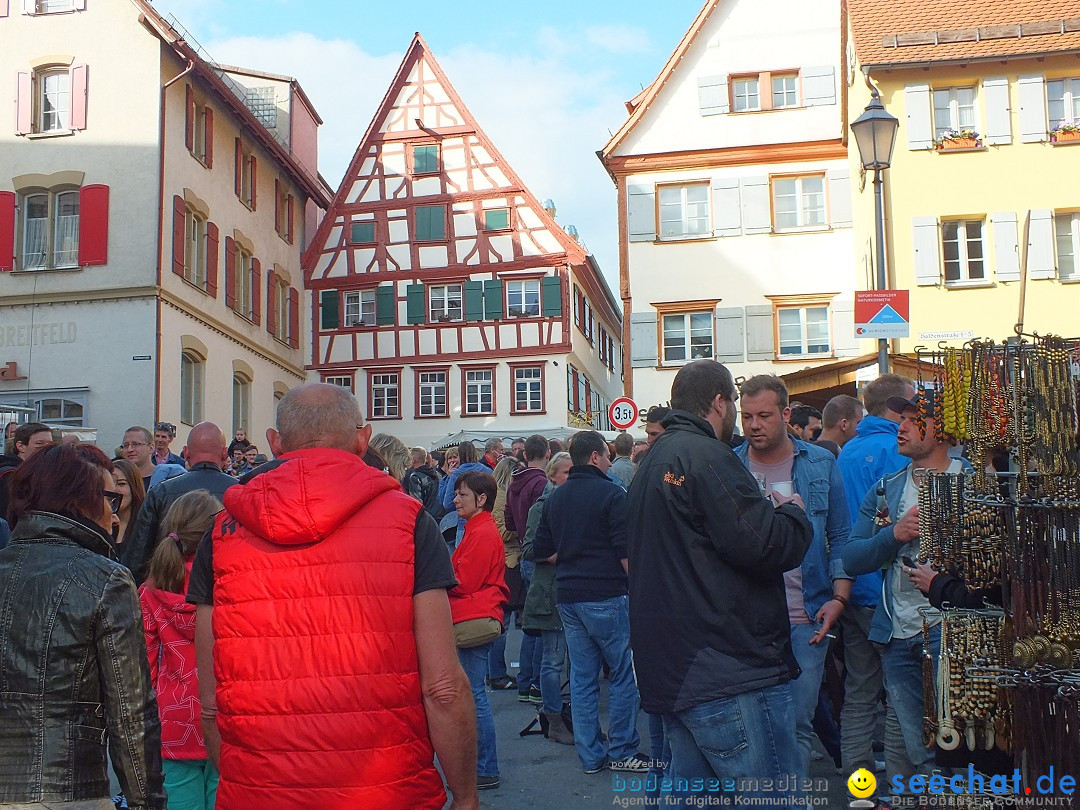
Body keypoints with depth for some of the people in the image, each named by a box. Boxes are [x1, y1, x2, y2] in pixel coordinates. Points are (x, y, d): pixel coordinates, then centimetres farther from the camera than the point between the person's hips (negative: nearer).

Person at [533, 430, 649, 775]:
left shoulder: (555, 497, 10)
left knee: (582, 676, 10)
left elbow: (542, 551, 13)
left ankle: (591, 755, 15)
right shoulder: (611, 493, -10)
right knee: (624, 674, 4)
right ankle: (622, 752, 9)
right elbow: (625, 551, -15)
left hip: (568, 597, 7)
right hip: (605, 595, -7)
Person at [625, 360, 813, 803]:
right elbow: (765, 546, -21)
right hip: (730, 678, -10)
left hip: (673, 676, 10)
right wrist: (793, 513, 1)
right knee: (775, 797, -4)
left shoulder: (653, 463, 18)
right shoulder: (707, 458, -13)